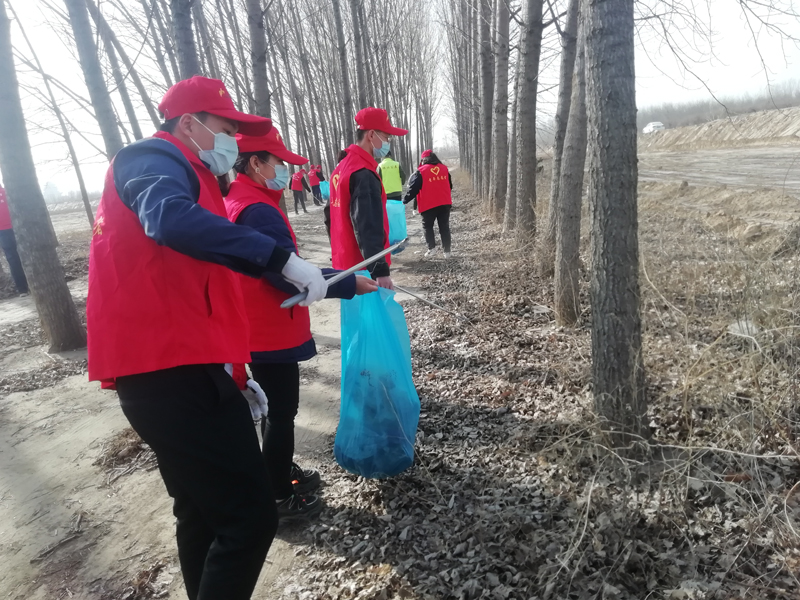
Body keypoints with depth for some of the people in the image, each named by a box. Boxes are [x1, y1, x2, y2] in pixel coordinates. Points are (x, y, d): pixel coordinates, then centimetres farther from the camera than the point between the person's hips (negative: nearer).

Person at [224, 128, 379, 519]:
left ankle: (282, 473, 39)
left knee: (277, 407, 22)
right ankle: (278, 498, 20)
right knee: (281, 411, 4)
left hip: (260, 329, 10)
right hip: (272, 333, -10)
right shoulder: (258, 211, -22)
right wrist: (350, 284, -18)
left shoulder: (235, 203, 11)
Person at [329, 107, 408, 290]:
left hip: (347, 264, 10)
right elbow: (369, 229, -25)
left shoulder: (342, 168, 11)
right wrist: (381, 270, -25)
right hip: (364, 268, -10)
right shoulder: (363, 175, -19)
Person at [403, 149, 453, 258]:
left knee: (427, 226, 13)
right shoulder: (444, 169, 8)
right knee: (444, 227, 9)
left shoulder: (421, 172, -7)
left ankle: (431, 247, -1)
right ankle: (447, 251, 7)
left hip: (429, 205, -4)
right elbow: (450, 186, 18)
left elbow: (413, 188, -9)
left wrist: (405, 200, 1)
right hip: (445, 203, 4)